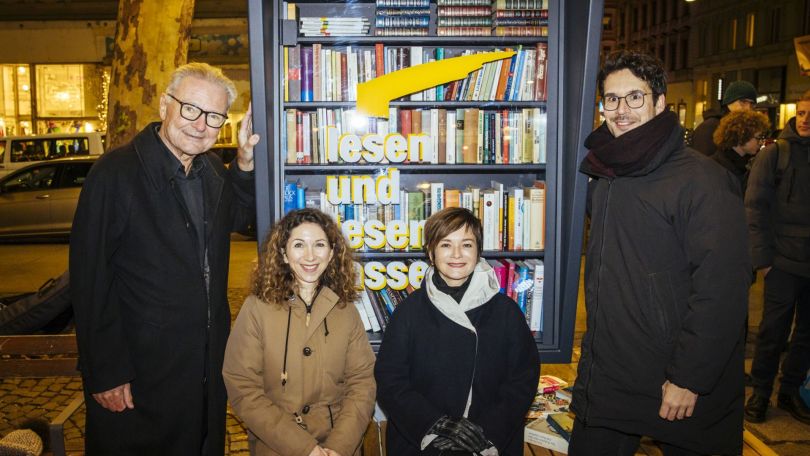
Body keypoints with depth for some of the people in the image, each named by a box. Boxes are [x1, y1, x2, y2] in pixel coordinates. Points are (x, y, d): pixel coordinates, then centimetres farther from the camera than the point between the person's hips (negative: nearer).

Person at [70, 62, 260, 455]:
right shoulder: (115, 172, -17)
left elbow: (237, 219, 19)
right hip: (139, 375, -6)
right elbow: (90, 279, -17)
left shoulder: (212, 169, 4)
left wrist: (246, 164, 0)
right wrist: (105, 374, -16)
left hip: (209, 364, 7)